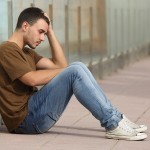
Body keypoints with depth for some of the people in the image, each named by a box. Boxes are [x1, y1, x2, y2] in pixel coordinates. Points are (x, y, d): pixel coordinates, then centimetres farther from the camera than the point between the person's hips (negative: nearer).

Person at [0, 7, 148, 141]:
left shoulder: (26, 52, 23)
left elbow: (60, 64, 15)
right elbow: (32, 79, -19)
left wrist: (50, 31, 11)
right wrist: (67, 73, -6)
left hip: (34, 112, 10)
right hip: (25, 118, -10)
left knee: (78, 67, 4)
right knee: (75, 71, -20)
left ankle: (115, 118, 0)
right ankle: (113, 125, -19)